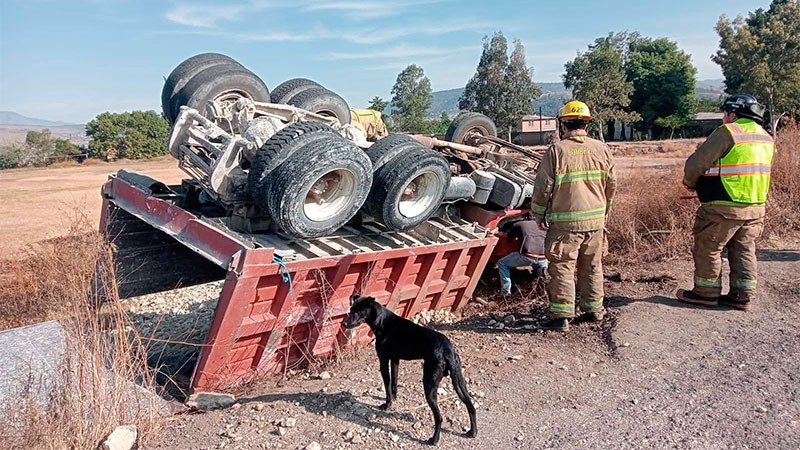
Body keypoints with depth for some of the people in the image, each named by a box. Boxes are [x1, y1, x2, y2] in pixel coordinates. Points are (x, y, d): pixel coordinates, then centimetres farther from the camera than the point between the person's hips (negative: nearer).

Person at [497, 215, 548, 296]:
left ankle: (506, 291, 6)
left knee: (502, 263, 18)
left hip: (527, 257, -4)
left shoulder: (517, 224, 19)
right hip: (543, 259, 4)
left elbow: (509, 239, 34)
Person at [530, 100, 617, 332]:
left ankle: (561, 315, 4)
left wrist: (539, 215, 4)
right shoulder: (602, 149, 4)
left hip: (565, 222, -5)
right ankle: (594, 309, 28)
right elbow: (611, 185, 11)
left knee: (562, 267, 2)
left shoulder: (556, 151, -10)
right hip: (595, 219, 5)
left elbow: (543, 187, -9)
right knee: (592, 265, 17)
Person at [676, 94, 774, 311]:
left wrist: (690, 183, 6)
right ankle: (742, 296, 18)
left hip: (724, 208, -8)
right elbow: (758, 170, 17)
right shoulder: (766, 138, 12)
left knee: (707, 248, 5)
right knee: (744, 250, 14)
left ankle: (706, 292, 13)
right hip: (755, 207, 8)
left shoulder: (727, 133, -13)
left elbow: (696, 163, -13)